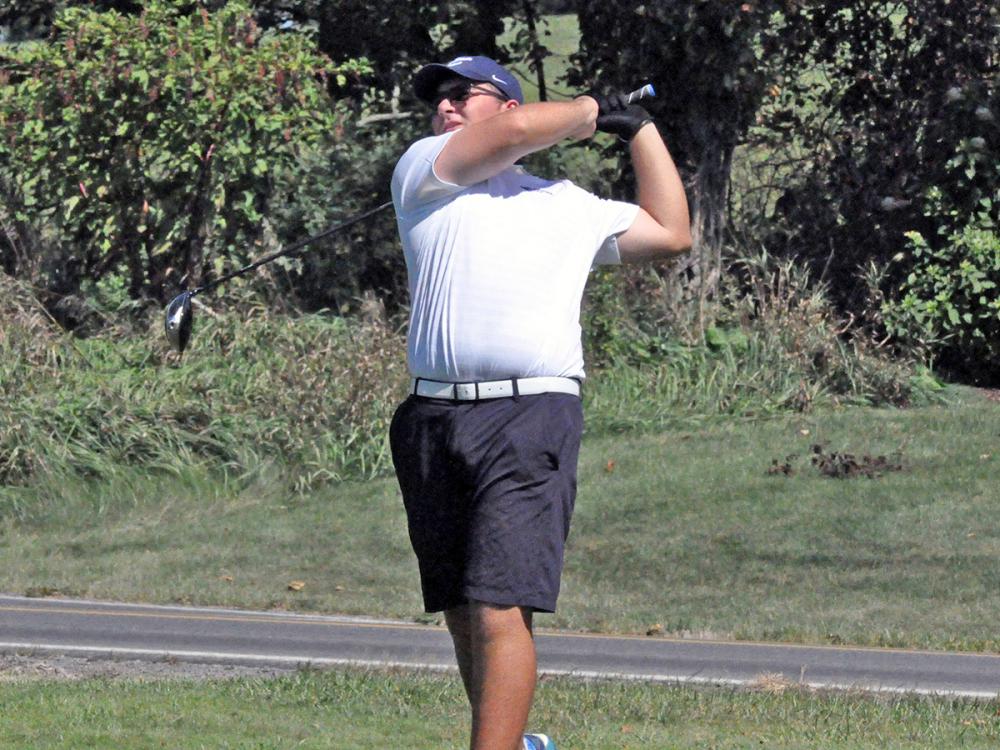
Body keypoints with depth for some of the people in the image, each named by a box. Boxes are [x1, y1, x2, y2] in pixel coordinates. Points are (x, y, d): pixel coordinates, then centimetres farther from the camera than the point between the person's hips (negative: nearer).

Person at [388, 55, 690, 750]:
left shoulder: (570, 205, 21)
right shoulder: (424, 171, 13)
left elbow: (671, 233, 30)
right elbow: (515, 130, -2)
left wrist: (640, 128, 30)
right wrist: (592, 112, 15)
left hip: (530, 418, -1)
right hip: (435, 422, 2)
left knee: (499, 612, -15)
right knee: (462, 614, 6)